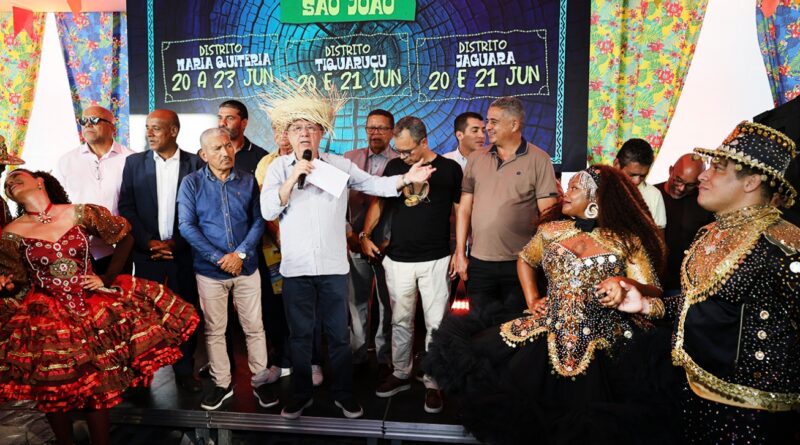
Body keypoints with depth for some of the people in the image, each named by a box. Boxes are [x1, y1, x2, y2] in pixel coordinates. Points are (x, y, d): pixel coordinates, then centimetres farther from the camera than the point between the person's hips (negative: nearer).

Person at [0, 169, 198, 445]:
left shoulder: (81, 213, -6)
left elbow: (126, 238, 4)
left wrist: (108, 277, -3)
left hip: (93, 309, 0)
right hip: (46, 321, 0)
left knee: (98, 388, 8)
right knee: (55, 393, 10)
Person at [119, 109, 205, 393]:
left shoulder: (195, 164, 0)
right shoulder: (134, 162, 6)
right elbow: (126, 208, 2)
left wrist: (175, 244, -9)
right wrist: (148, 242, -8)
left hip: (184, 252, -1)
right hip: (147, 252, 1)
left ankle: (184, 370, 21)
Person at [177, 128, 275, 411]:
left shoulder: (248, 180, 2)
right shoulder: (192, 183, -3)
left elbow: (258, 221, 0)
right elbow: (187, 226, -8)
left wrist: (240, 253, -13)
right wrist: (219, 258, -15)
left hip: (246, 267, 1)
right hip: (210, 270, -1)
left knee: (254, 328, 7)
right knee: (214, 331, 11)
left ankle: (260, 381, 22)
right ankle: (221, 383, 26)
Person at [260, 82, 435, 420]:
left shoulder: (339, 165, 4)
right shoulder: (278, 167, 3)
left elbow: (374, 185, 0)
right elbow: (268, 211, -7)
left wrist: (406, 179, -15)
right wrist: (293, 178, -17)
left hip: (333, 265, 0)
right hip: (295, 267, 0)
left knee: (338, 334, 10)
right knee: (300, 335, 13)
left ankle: (343, 394, 28)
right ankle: (301, 395, 31)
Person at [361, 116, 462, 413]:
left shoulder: (449, 169, -2)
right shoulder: (394, 166, 5)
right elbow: (378, 202, 13)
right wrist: (365, 235, 0)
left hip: (436, 261, -2)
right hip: (398, 260, 3)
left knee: (436, 325, 2)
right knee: (400, 322, 13)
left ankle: (433, 384, 16)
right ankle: (401, 374, 30)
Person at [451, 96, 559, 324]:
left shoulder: (538, 159, -5)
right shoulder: (476, 158, 6)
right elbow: (464, 208, 7)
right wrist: (460, 253, 3)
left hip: (520, 263, -3)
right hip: (478, 263, 3)